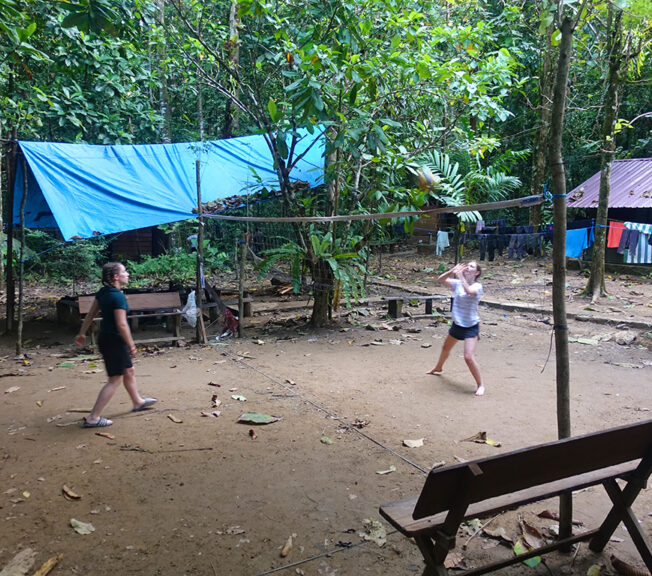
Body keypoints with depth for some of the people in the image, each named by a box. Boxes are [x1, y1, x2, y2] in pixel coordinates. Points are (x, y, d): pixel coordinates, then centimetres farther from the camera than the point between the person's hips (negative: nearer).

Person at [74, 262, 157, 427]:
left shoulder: (102, 292, 4)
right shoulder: (118, 296, -22)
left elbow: (90, 314, 11)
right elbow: (121, 324, -24)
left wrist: (82, 333, 19)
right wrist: (131, 345, -16)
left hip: (105, 338, 10)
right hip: (115, 341, -10)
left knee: (129, 371, 24)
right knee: (115, 380, -1)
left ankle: (138, 402, 42)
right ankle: (93, 418, 2)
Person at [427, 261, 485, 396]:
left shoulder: (477, 286, -16)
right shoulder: (457, 283, -2)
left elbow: (469, 291, -39)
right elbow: (441, 279, -11)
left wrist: (460, 275, -33)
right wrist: (452, 271, -27)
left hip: (471, 327, -6)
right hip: (457, 324, 7)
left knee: (469, 357, -19)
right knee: (445, 349, 27)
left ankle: (480, 385, -2)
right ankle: (438, 368, 56)